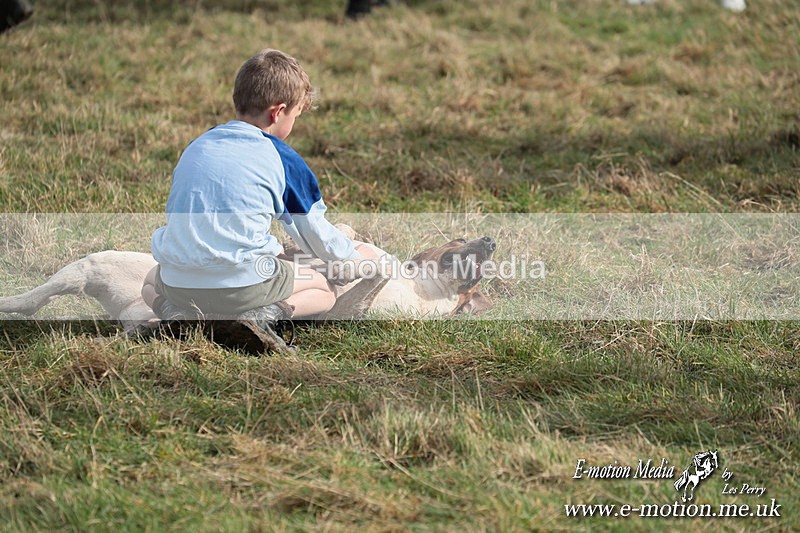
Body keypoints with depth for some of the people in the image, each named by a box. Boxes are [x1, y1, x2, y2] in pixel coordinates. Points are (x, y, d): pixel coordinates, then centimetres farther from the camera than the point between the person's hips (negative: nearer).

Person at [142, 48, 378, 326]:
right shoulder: (283, 160, -1)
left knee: (152, 281, 37)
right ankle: (272, 313, -10)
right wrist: (357, 260, 27)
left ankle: (175, 311, 3)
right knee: (326, 290, 18)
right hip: (243, 283, -4)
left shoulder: (196, 147, 14)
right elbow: (315, 233, 9)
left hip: (178, 284, 4)